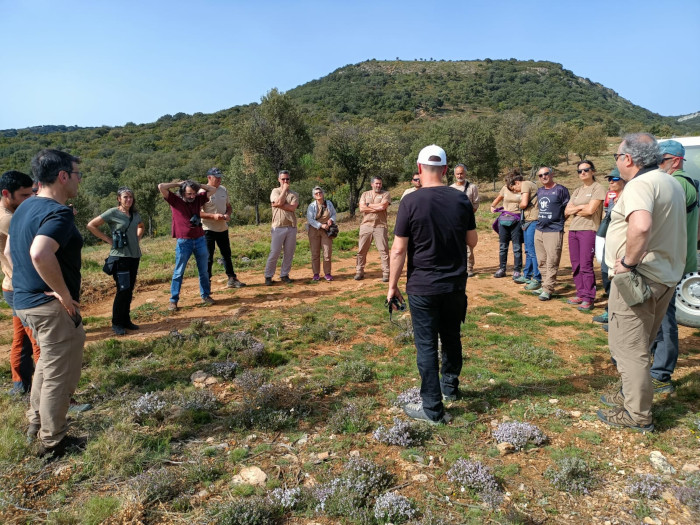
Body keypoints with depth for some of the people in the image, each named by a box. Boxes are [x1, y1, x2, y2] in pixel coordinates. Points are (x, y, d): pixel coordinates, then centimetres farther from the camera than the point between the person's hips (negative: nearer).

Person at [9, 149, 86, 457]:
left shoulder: (25, 209, 11)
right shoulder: (58, 212, -21)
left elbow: (17, 251, 21)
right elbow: (40, 254, -38)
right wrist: (65, 295, -26)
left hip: (25, 301, 10)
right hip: (52, 306, -10)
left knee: (48, 363, 26)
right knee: (60, 373, 5)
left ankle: (36, 425, 39)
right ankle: (52, 442, 19)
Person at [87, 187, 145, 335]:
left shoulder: (135, 214, 11)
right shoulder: (113, 213, -7)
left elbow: (141, 227, 32)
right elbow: (91, 225, -7)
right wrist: (108, 239, -8)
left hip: (134, 256, 6)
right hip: (120, 256, -6)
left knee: (129, 290, 10)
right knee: (123, 290, -9)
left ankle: (126, 320, 21)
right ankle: (117, 323, 4)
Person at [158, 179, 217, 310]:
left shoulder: (198, 200, 6)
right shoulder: (175, 201, -4)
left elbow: (213, 190, 12)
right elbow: (161, 187, -14)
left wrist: (198, 185, 3)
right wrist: (178, 184, -5)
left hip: (200, 240, 3)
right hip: (183, 242, -3)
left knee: (204, 271, 11)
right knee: (178, 272, 3)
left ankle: (206, 296, 25)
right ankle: (173, 301, 10)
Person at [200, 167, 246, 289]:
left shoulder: (223, 190, 7)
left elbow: (228, 205, 18)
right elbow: (197, 212, -17)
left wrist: (228, 214, -3)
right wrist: (213, 216, -25)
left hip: (223, 228, 7)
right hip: (208, 229, -7)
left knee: (227, 254, 14)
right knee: (208, 258, -3)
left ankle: (231, 279, 23)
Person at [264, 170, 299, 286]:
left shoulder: (294, 194, 10)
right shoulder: (275, 191, 6)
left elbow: (293, 207, -8)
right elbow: (279, 202, -15)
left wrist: (278, 205, -12)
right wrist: (284, 189, -3)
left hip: (291, 227, 3)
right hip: (278, 227, -3)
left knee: (289, 253, 6)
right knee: (274, 253, -4)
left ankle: (284, 275, 17)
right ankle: (268, 276, 5)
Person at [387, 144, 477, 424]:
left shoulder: (411, 202, -13)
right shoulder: (461, 199, -2)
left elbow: (398, 249, -13)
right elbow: (472, 241, 7)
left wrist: (392, 286, -4)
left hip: (423, 287, -4)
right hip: (456, 285, 4)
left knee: (426, 345, 5)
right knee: (451, 337, 21)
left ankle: (432, 408, 11)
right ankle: (450, 386, 41)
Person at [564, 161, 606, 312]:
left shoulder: (598, 188, -2)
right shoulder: (577, 191, 19)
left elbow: (590, 210, -14)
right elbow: (567, 211, 11)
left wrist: (575, 210, 2)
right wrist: (581, 207, -5)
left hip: (588, 230, -7)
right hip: (573, 230, 7)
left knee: (586, 266, -9)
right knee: (575, 265, 9)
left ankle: (588, 299, -2)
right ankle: (580, 294, 19)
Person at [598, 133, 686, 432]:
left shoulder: (640, 185, -19)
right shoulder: (672, 183, 13)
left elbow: (641, 225, -39)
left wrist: (628, 261, -26)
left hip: (638, 279, -10)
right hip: (666, 276, 10)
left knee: (628, 348, 1)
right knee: (638, 345, 22)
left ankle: (637, 415, 11)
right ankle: (631, 395, 36)